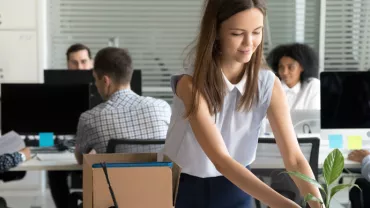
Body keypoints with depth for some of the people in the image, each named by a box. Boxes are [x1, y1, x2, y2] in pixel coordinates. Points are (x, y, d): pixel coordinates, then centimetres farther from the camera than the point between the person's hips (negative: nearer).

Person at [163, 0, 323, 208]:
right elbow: (220, 159, -33)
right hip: (185, 187, -3)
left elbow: (294, 158, -17)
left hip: (236, 189, 3)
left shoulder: (269, 85, -12)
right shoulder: (191, 84, -24)